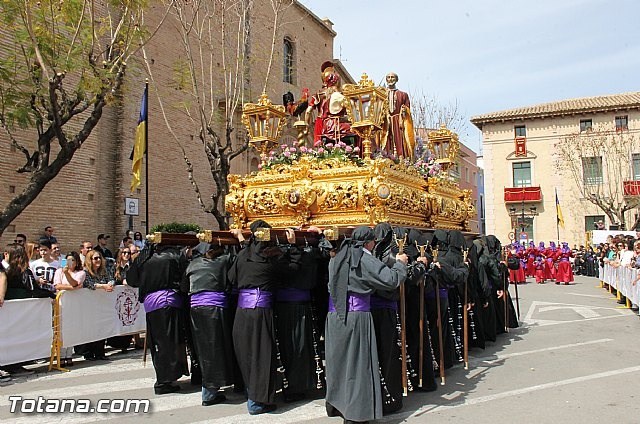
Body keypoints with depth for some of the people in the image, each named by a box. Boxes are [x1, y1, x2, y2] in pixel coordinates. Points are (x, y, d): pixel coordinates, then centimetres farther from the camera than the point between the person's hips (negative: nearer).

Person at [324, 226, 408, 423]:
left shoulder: (337, 258, 11)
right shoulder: (366, 260, -10)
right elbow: (391, 280, -14)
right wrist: (400, 263, 4)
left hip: (334, 315, 7)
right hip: (357, 316, -7)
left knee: (338, 359, 17)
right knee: (357, 362, 1)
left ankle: (334, 404, 29)